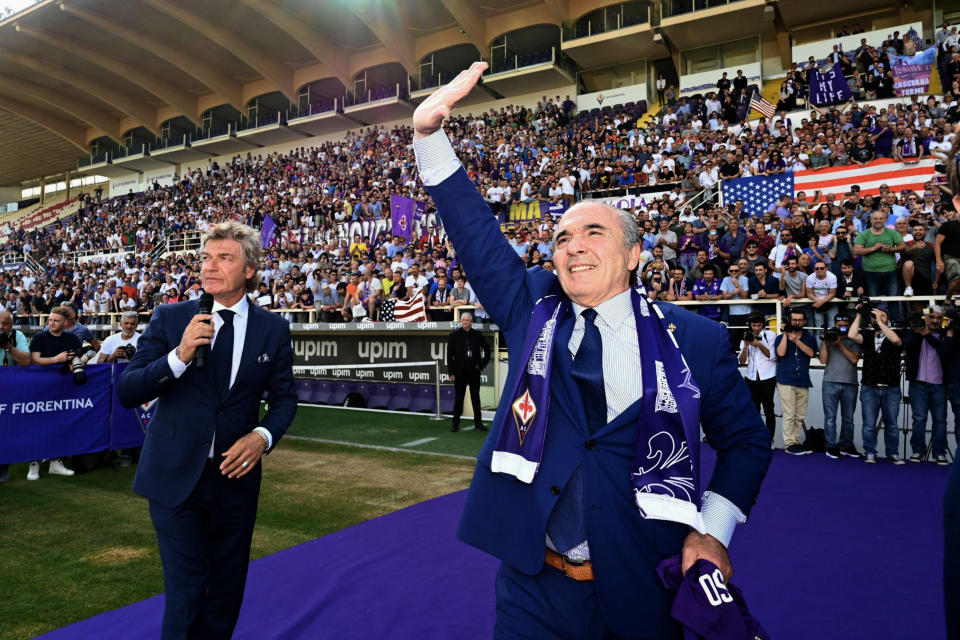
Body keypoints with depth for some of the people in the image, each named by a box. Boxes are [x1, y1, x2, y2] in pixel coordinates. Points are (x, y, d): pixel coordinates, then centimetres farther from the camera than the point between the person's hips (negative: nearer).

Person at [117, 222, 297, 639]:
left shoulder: (273, 329, -1)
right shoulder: (169, 319, -3)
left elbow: (284, 398, 6)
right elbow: (127, 393, -6)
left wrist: (263, 436, -14)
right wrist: (179, 355, -22)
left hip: (235, 475, 2)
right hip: (175, 475, -1)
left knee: (226, 590, 16)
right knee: (185, 590, 2)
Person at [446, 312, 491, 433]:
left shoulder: (477, 335, 4)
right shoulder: (454, 335, 0)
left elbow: (487, 349, 15)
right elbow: (449, 355, -2)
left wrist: (482, 364, 6)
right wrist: (451, 372, -7)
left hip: (474, 371, 2)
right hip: (460, 372, -2)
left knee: (476, 398, 8)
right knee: (458, 398, 3)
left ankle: (478, 422, 16)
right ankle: (455, 423, 10)